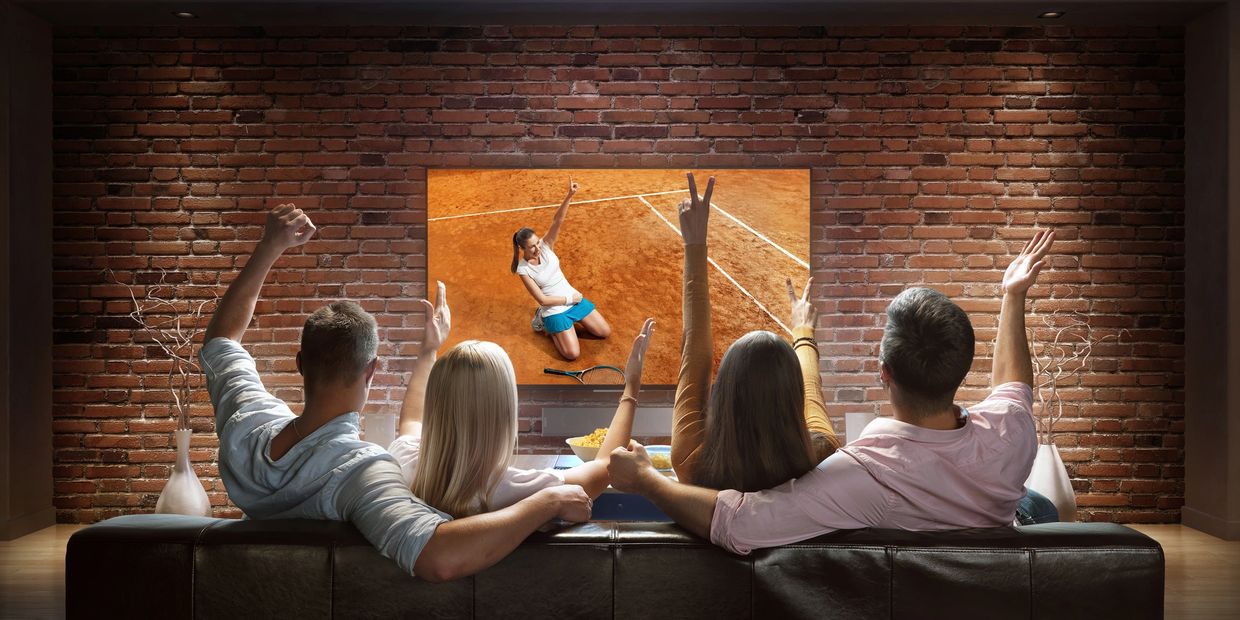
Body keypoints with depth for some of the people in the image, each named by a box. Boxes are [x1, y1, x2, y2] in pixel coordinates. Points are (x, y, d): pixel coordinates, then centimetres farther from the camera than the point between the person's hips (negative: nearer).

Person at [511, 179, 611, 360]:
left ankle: (570, 318, 24)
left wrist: (569, 195, -37)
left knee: (605, 332, 6)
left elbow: (557, 221, -24)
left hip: (573, 298, 5)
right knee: (573, 354, -16)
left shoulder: (545, 246, -10)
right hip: (554, 310, -5)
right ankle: (547, 325, 10)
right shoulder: (523, 269, -18)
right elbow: (542, 299, -18)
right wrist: (570, 299, -16)